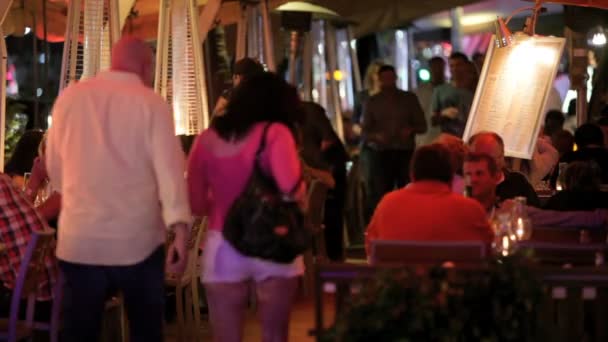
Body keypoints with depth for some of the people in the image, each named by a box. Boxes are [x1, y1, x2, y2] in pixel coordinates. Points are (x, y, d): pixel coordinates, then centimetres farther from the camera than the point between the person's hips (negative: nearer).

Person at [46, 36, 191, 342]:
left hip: (79, 237, 2)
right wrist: (180, 226, -19)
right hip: (138, 239, -2)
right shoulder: (151, 103, -4)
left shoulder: (70, 97, 6)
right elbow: (169, 166, -14)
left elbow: (54, 167, 14)